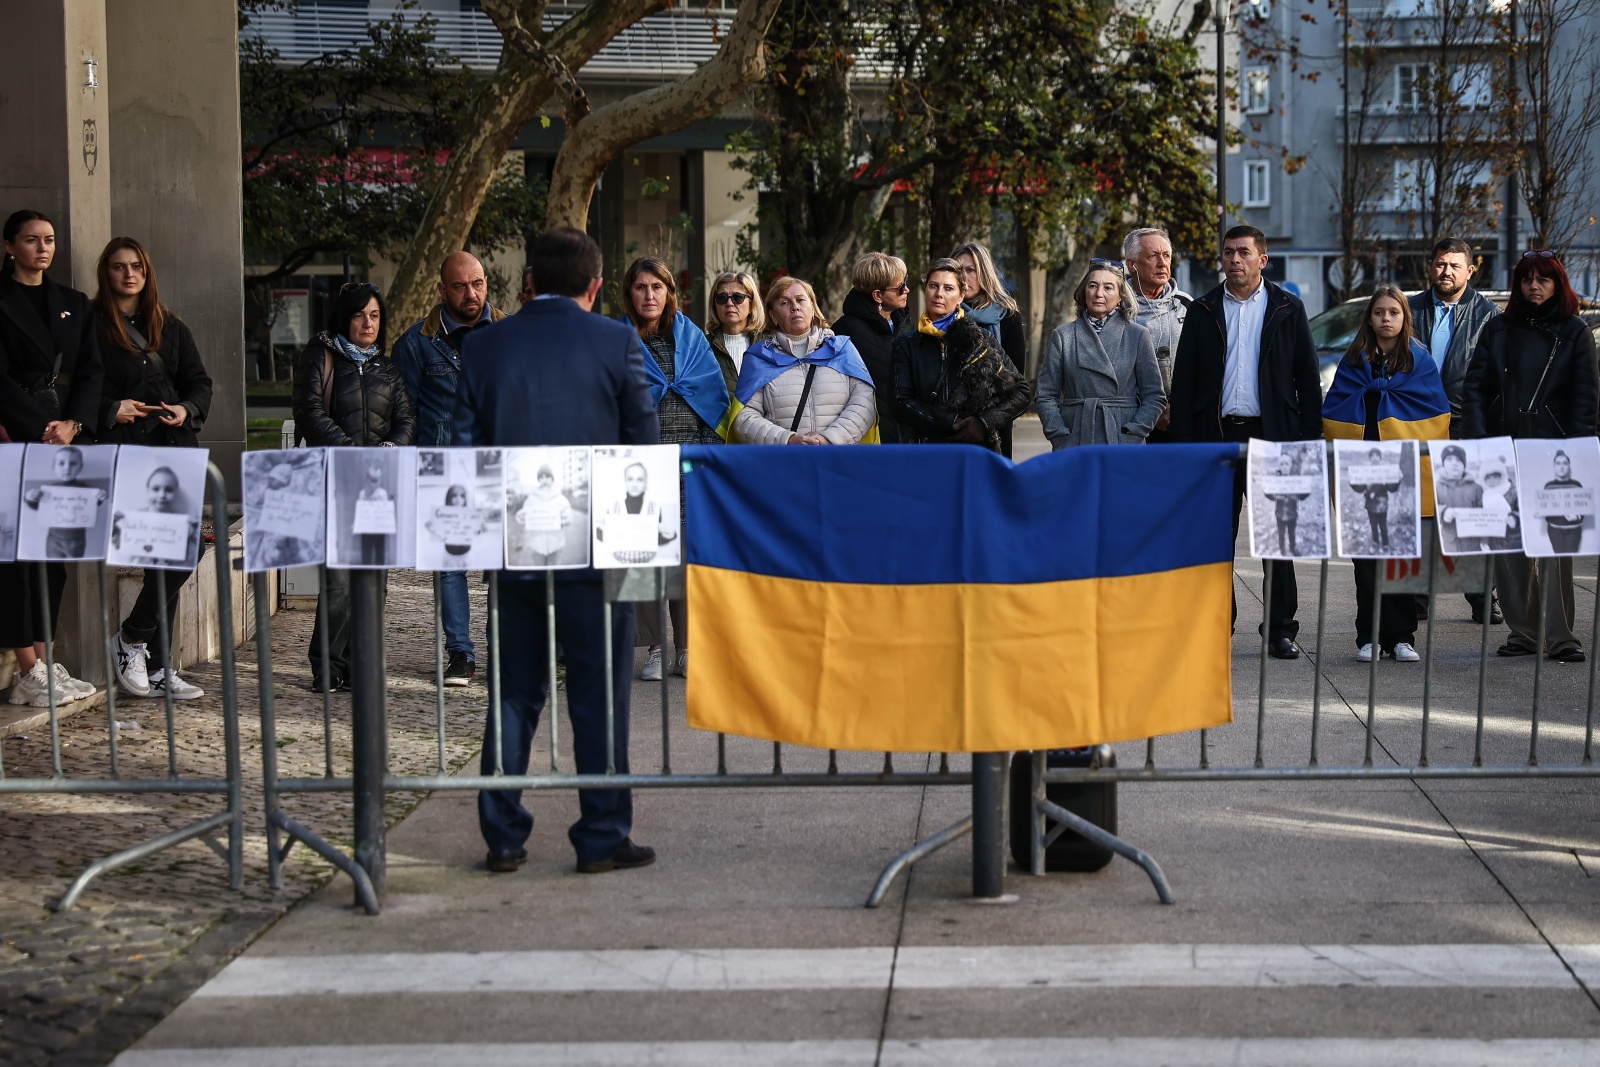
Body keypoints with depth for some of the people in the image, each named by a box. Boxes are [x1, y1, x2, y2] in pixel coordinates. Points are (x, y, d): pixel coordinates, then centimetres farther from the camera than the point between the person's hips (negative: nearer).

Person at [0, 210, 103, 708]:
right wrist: (40, 433, -14)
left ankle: (42, 663, 8)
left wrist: (73, 424, -5)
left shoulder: (74, 304, 17)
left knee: (55, 552, 4)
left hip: (65, 441, 6)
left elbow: (90, 372, 11)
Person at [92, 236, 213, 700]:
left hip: (175, 449, 6)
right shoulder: (91, 325, 2)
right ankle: (130, 639, 0)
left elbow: (199, 381, 18)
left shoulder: (169, 326, 19)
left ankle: (158, 668, 10)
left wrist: (188, 409, -1)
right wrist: (111, 410, -16)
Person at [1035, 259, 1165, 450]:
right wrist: (1060, 438, -4)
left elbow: (1154, 397, 6)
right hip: (1075, 441, 1)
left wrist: (1132, 434, -5)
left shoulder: (1138, 335, 7)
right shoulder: (1063, 336, 8)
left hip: (1123, 443, 0)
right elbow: (1046, 396, 8)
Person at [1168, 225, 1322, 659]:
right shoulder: (1203, 311, 9)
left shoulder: (1288, 309, 7)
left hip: (1271, 435, -1)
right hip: (1217, 434, 1)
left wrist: (1308, 436, -3)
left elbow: (1308, 378, 6)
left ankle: (1281, 630, 7)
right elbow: (1183, 380, 8)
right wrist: (1183, 440, -1)